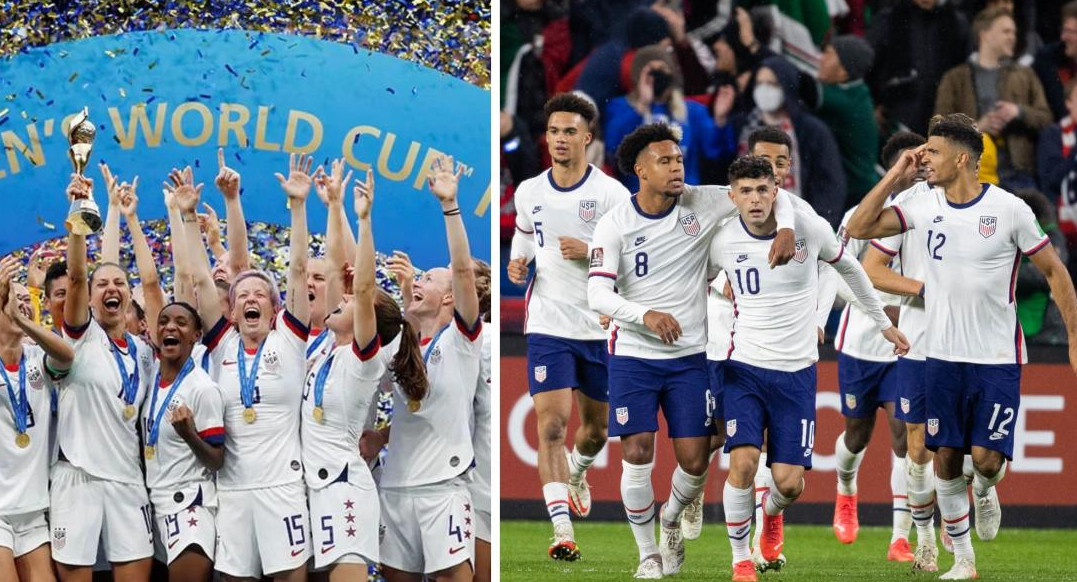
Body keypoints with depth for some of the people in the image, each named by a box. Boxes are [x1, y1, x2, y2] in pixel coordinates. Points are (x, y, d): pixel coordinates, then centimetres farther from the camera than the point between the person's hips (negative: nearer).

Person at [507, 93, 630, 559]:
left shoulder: (611, 193, -5)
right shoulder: (528, 193, 5)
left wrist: (590, 252, -20)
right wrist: (517, 267, -1)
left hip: (601, 327, 0)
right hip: (548, 326, 0)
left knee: (596, 428, 14)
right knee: (551, 423, -15)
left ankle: (578, 471, 50)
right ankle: (562, 529, -17)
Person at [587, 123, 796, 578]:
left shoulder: (702, 204, -4)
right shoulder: (615, 224, -8)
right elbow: (597, 294, -16)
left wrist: (785, 229, -17)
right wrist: (645, 314, -33)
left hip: (690, 356, 2)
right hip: (633, 355, -2)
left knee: (694, 460, -1)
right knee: (637, 455, -8)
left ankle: (671, 520, 32)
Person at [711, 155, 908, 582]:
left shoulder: (811, 229, -7)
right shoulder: (723, 242, -7)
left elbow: (847, 267, 14)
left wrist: (883, 322, 21)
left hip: (796, 372, 1)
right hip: (744, 369, -1)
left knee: (789, 482, -3)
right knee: (743, 461, -19)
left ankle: (772, 512, 35)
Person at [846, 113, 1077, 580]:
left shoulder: (1009, 209, -10)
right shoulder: (925, 207, 1)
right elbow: (859, 228, -2)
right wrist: (895, 176, -7)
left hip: (997, 358, -4)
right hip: (943, 356, 4)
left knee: (986, 458, -10)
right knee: (945, 458, 4)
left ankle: (984, 490, 27)